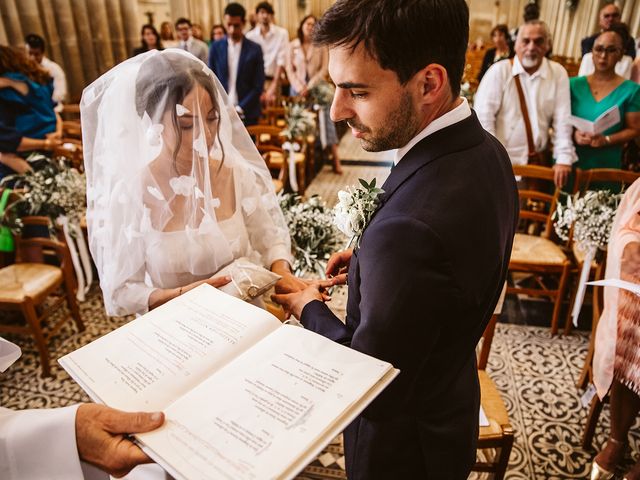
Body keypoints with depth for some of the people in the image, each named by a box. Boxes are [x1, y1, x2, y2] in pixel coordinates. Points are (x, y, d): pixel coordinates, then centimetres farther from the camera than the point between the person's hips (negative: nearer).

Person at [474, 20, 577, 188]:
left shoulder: (558, 73, 4)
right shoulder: (500, 70, -5)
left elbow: (562, 119, 3)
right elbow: (483, 115, -9)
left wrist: (563, 159, -2)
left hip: (537, 162, 3)